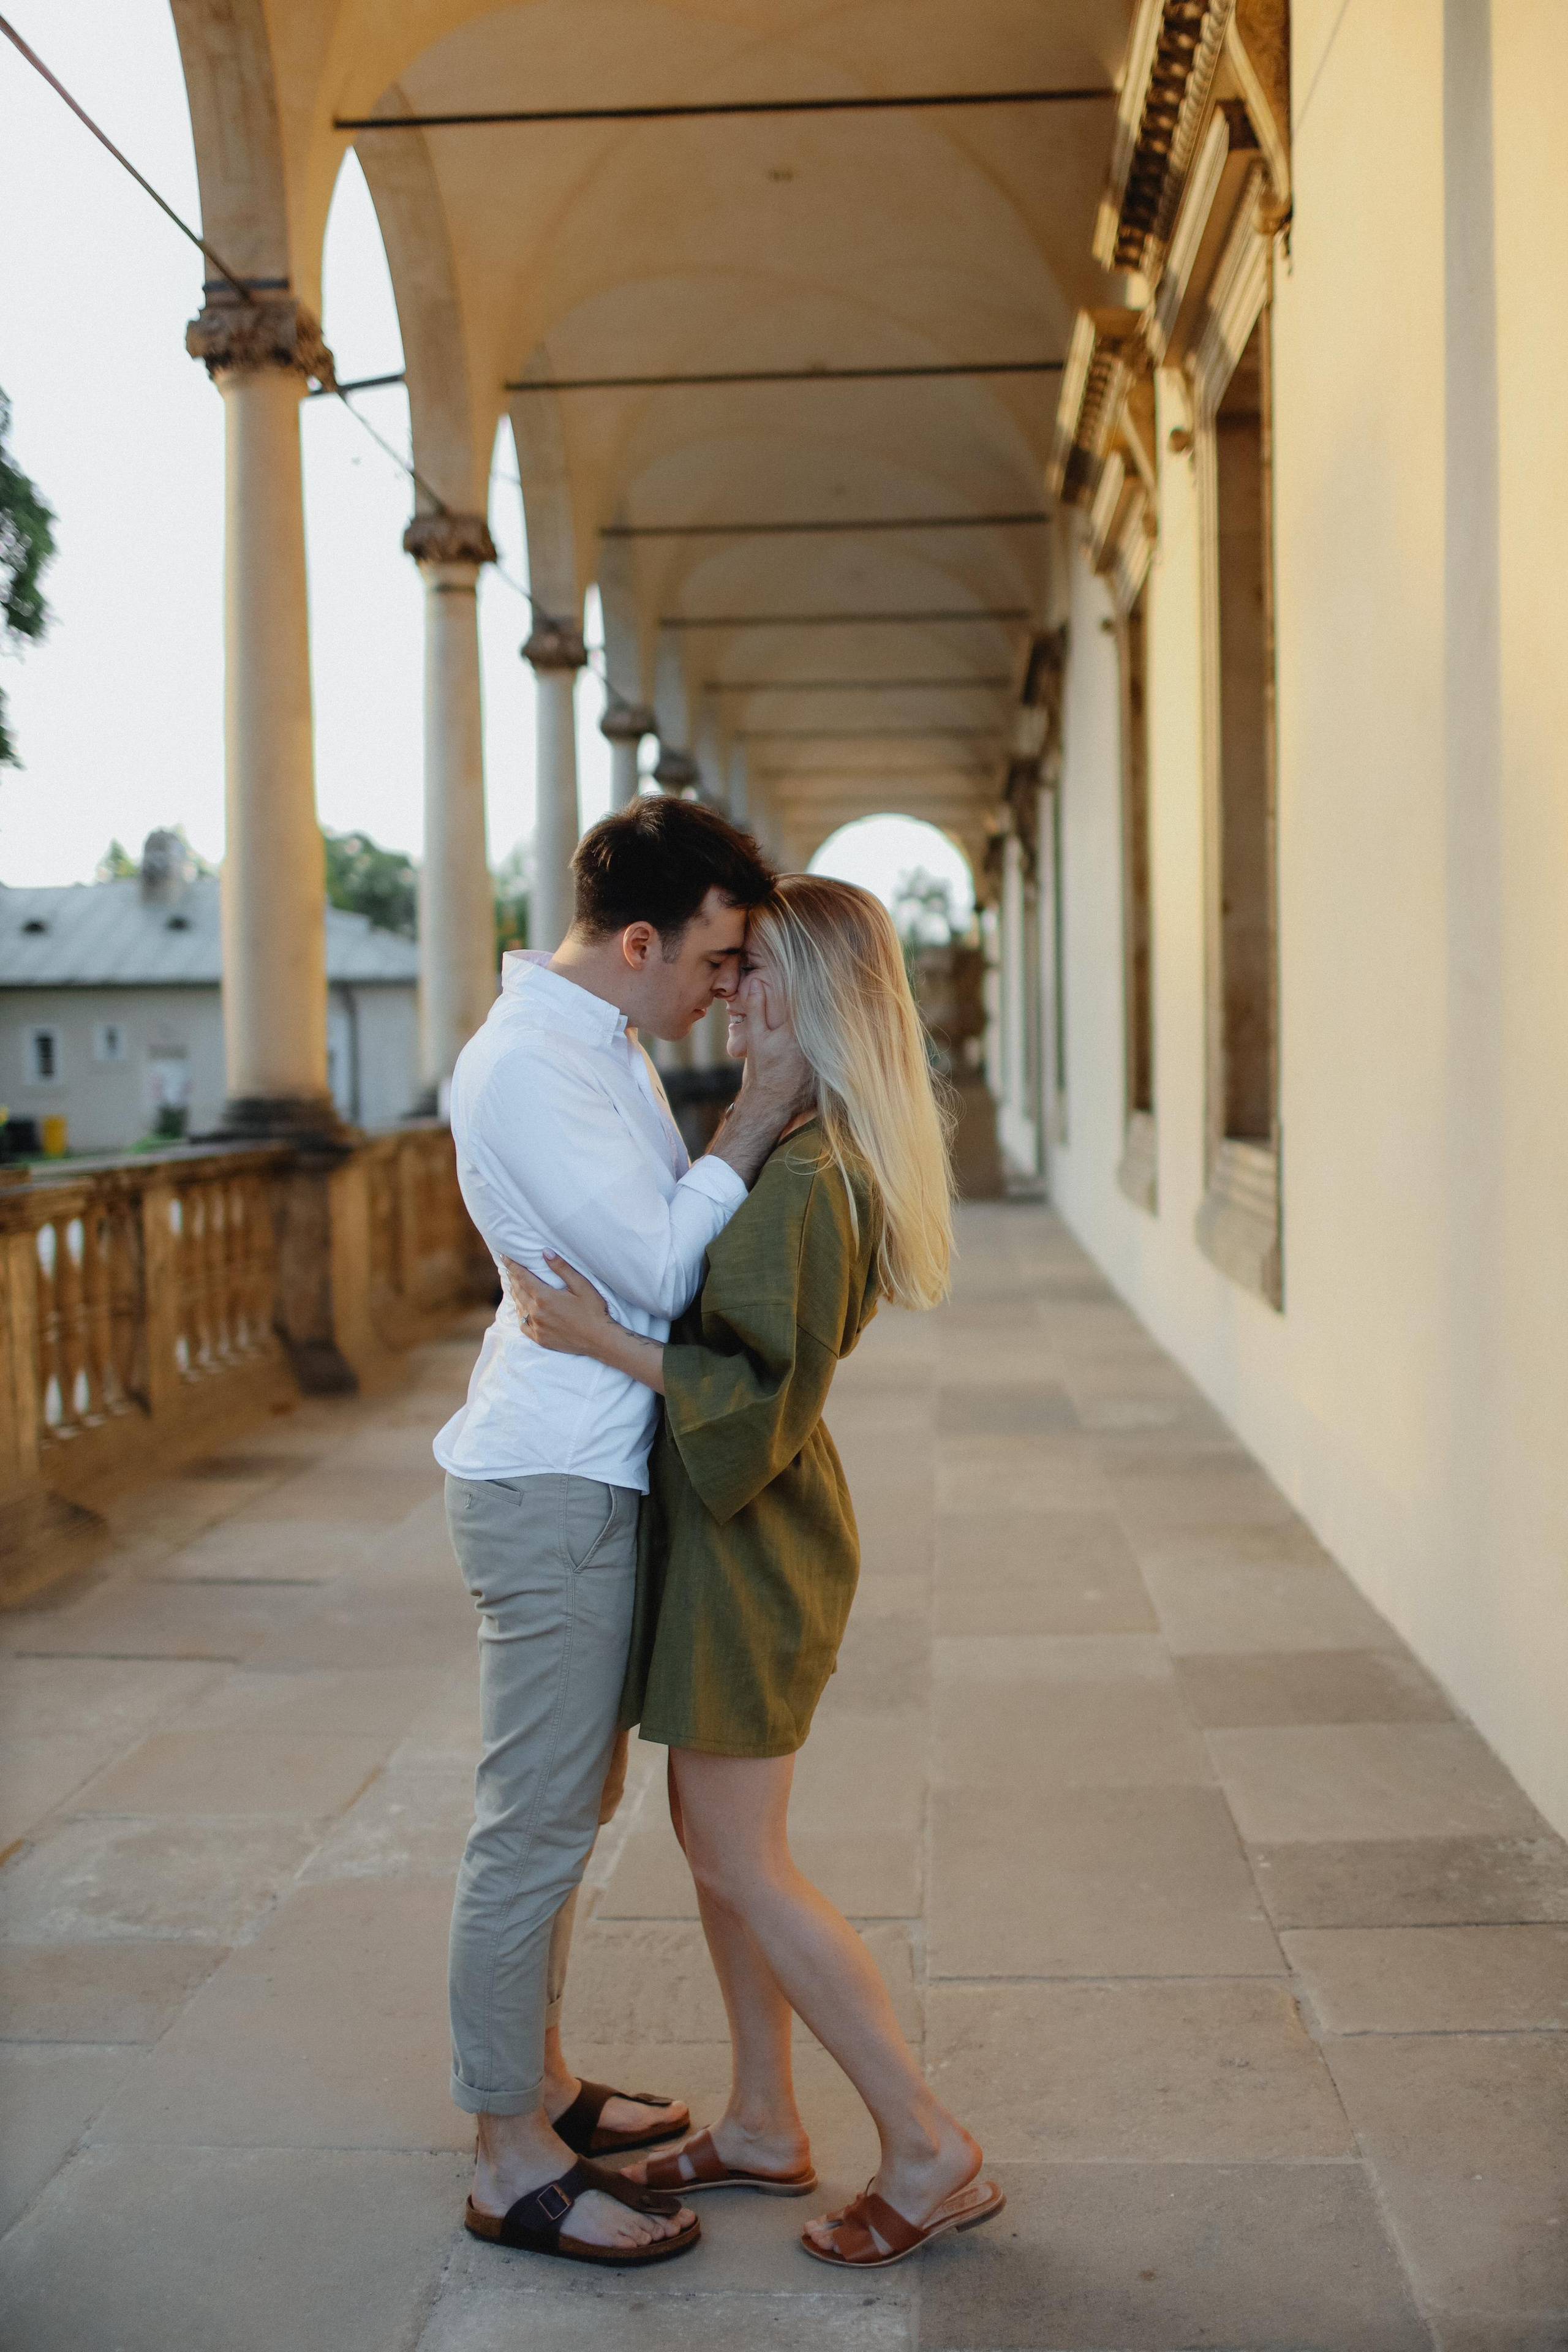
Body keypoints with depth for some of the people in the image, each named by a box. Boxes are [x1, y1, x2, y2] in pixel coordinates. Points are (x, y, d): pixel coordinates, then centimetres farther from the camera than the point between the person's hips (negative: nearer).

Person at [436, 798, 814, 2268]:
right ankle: (514, 2166, 13)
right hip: (551, 1491, -10)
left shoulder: (600, 1042, 12)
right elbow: (660, 1271, -21)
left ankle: (537, 2085, 34)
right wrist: (759, 1120, -16)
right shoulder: (524, 1065, -20)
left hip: (585, 1481, 10)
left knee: (564, 1808, 19)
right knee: (535, 1824, 0)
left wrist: (758, 1127, 6)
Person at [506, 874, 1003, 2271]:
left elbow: (769, 1393, -25)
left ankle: (932, 2152, 11)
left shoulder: (804, 1175, -23)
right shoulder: (797, 1145, 8)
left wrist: (604, 1339, -23)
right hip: (736, 1529, 10)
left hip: (750, 1541, -10)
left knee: (743, 1864, 0)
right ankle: (764, 2126, 31)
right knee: (715, 1830, 18)